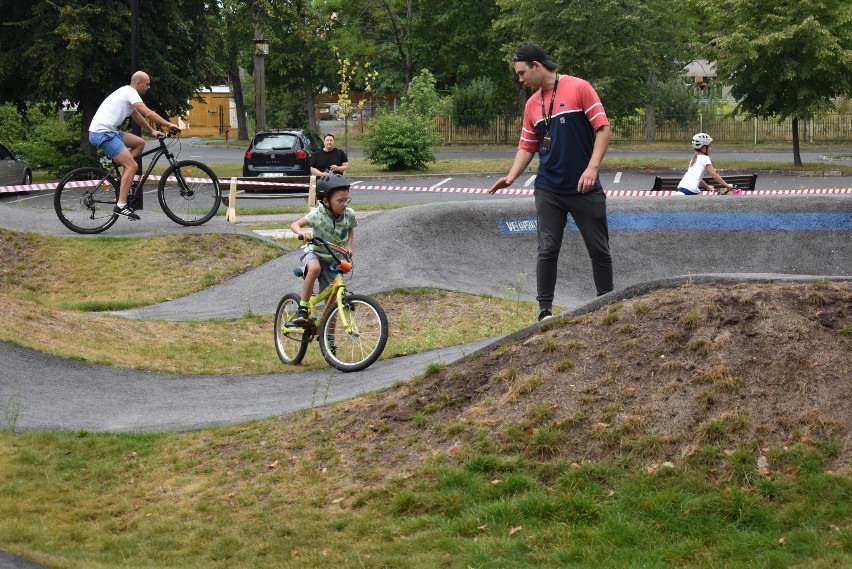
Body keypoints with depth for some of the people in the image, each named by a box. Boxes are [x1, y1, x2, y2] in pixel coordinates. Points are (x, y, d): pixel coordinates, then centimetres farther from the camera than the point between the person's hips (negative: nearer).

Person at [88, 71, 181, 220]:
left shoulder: (126, 92, 22)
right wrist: (169, 125, -18)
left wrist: (152, 131, 32)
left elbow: (137, 116, 33)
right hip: (103, 133, -10)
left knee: (140, 143, 15)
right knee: (132, 166, -15)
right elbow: (148, 114, -20)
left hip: (107, 131, 10)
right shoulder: (130, 93, -10)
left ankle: (122, 179, 9)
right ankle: (121, 205, -17)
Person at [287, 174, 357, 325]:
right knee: (315, 268, -40)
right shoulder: (318, 214, -20)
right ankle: (302, 309, -28)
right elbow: (294, 224, -22)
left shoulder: (349, 214, -10)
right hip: (314, 253, -4)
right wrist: (302, 232, -45)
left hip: (333, 260, 4)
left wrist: (348, 245, -6)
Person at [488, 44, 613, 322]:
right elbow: (527, 146, 13)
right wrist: (512, 176, -3)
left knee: (599, 250, 5)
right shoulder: (532, 104, 9)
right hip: (548, 191, 4)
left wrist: (592, 167, -19)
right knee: (548, 251, 0)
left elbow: (603, 128, -10)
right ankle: (545, 311, 6)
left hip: (585, 189, -4)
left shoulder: (579, 88, -7)